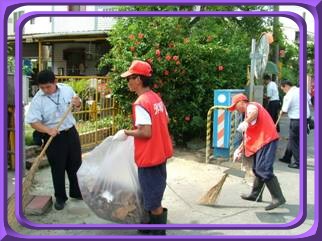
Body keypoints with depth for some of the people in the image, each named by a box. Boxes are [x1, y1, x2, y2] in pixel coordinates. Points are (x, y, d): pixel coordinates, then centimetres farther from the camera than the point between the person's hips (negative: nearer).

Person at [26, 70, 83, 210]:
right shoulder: (38, 99, -14)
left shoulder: (67, 89, -3)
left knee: (76, 165, 15)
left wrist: (78, 103, -13)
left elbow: (77, 107, 11)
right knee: (58, 169, 6)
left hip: (71, 133, 4)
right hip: (53, 138, -4)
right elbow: (33, 121, -17)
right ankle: (60, 197, 23)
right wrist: (48, 130, -32)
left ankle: (77, 192, 34)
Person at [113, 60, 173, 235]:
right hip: (160, 154, 10)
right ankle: (154, 226, 39)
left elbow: (146, 132, -27)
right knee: (154, 195, 23)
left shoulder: (140, 104, -22)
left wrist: (126, 133, -12)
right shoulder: (156, 98, 6)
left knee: (153, 200, 5)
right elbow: (166, 120, 16)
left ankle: (159, 233, 17)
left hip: (149, 157, -9)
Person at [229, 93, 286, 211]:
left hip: (266, 140, -11)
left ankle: (278, 198, -14)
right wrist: (239, 150, 22)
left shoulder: (251, 106, -3)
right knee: (257, 169, 17)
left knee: (264, 170, -16)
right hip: (260, 142, 11)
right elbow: (248, 136, 27)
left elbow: (255, 112, -32)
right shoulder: (248, 113, 26)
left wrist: (245, 122, -46)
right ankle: (256, 194, 29)